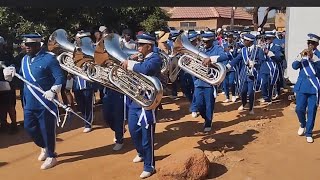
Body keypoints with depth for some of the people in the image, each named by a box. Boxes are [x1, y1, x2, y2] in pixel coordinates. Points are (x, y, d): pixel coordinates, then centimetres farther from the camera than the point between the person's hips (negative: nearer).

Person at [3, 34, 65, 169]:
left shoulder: (49, 59, -12)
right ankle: (44, 147, 39)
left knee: (47, 130, 2)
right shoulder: (24, 60, 11)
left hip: (46, 103, -7)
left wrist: (53, 91, -29)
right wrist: (12, 74, -1)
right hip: (29, 103, 7)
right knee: (29, 127, 14)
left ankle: (51, 156, 20)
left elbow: (60, 77, -16)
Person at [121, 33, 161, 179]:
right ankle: (141, 153, 45)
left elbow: (145, 69, -33)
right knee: (134, 131, 20)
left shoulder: (155, 58, -12)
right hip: (134, 101, 8)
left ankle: (149, 167, 14)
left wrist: (130, 63, -23)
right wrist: (129, 62, -3)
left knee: (147, 135, 0)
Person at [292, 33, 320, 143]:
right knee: (299, 109, 1)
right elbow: (294, 66, -3)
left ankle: (308, 134, 11)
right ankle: (302, 125, 30)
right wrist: (301, 56, -18)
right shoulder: (303, 55, 10)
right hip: (302, 86, 2)